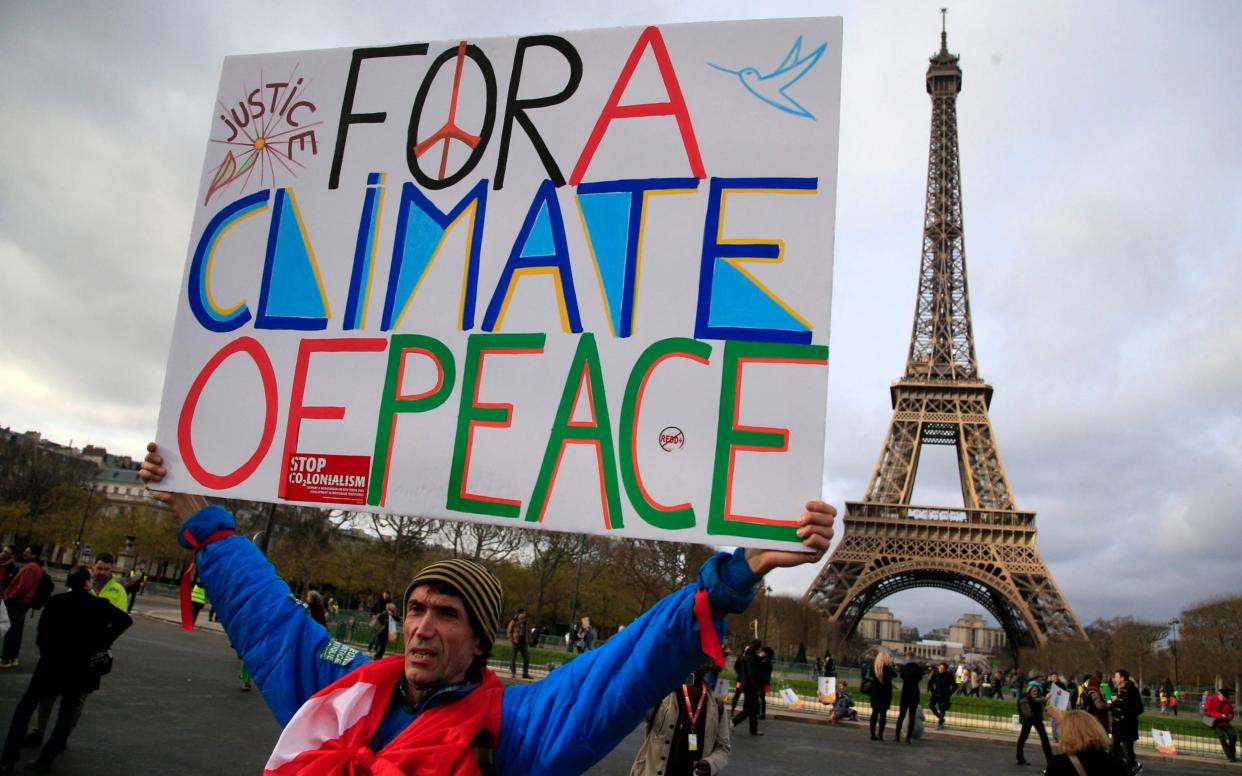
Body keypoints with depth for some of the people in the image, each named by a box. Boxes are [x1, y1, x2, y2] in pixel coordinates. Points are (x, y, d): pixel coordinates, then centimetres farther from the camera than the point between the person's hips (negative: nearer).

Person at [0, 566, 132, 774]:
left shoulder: (55, 601, -6)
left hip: (51, 663, 0)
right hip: (80, 667, 0)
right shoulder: (99, 605, -6)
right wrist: (104, 640, -3)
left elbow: (42, 633, -3)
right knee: (67, 714, 15)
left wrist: (47, 651, 14)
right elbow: (125, 620, -14)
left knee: (25, 707, 15)